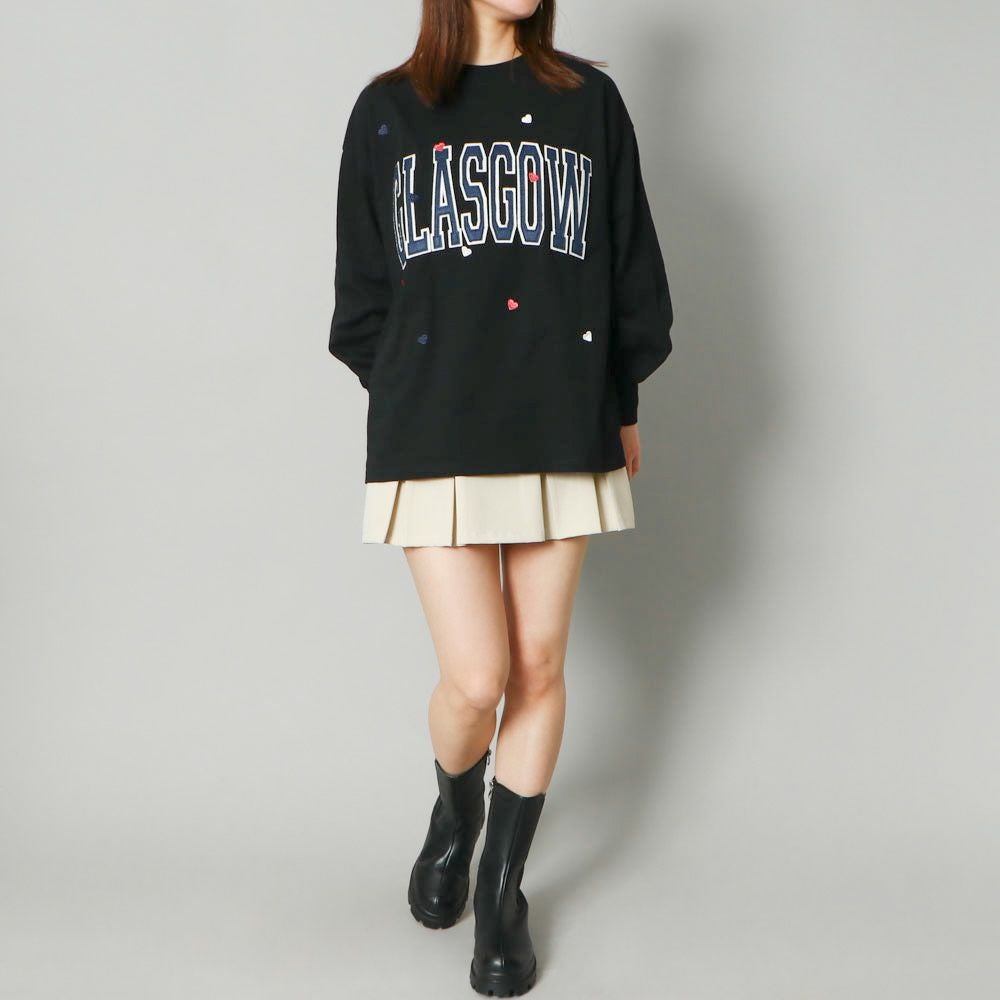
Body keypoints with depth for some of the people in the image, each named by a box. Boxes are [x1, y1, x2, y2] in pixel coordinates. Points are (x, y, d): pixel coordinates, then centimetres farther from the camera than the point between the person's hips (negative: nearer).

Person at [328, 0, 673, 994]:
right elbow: (363, 280, 12)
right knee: (475, 677, -7)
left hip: (563, 428, 2)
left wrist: (622, 404, 10)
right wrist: (398, 397, 7)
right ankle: (454, 809, 29)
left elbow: (631, 263, 11)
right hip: (437, 431, -1)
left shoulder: (588, 99, 10)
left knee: (539, 664, 6)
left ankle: (503, 891, 26)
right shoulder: (388, 109, 9)